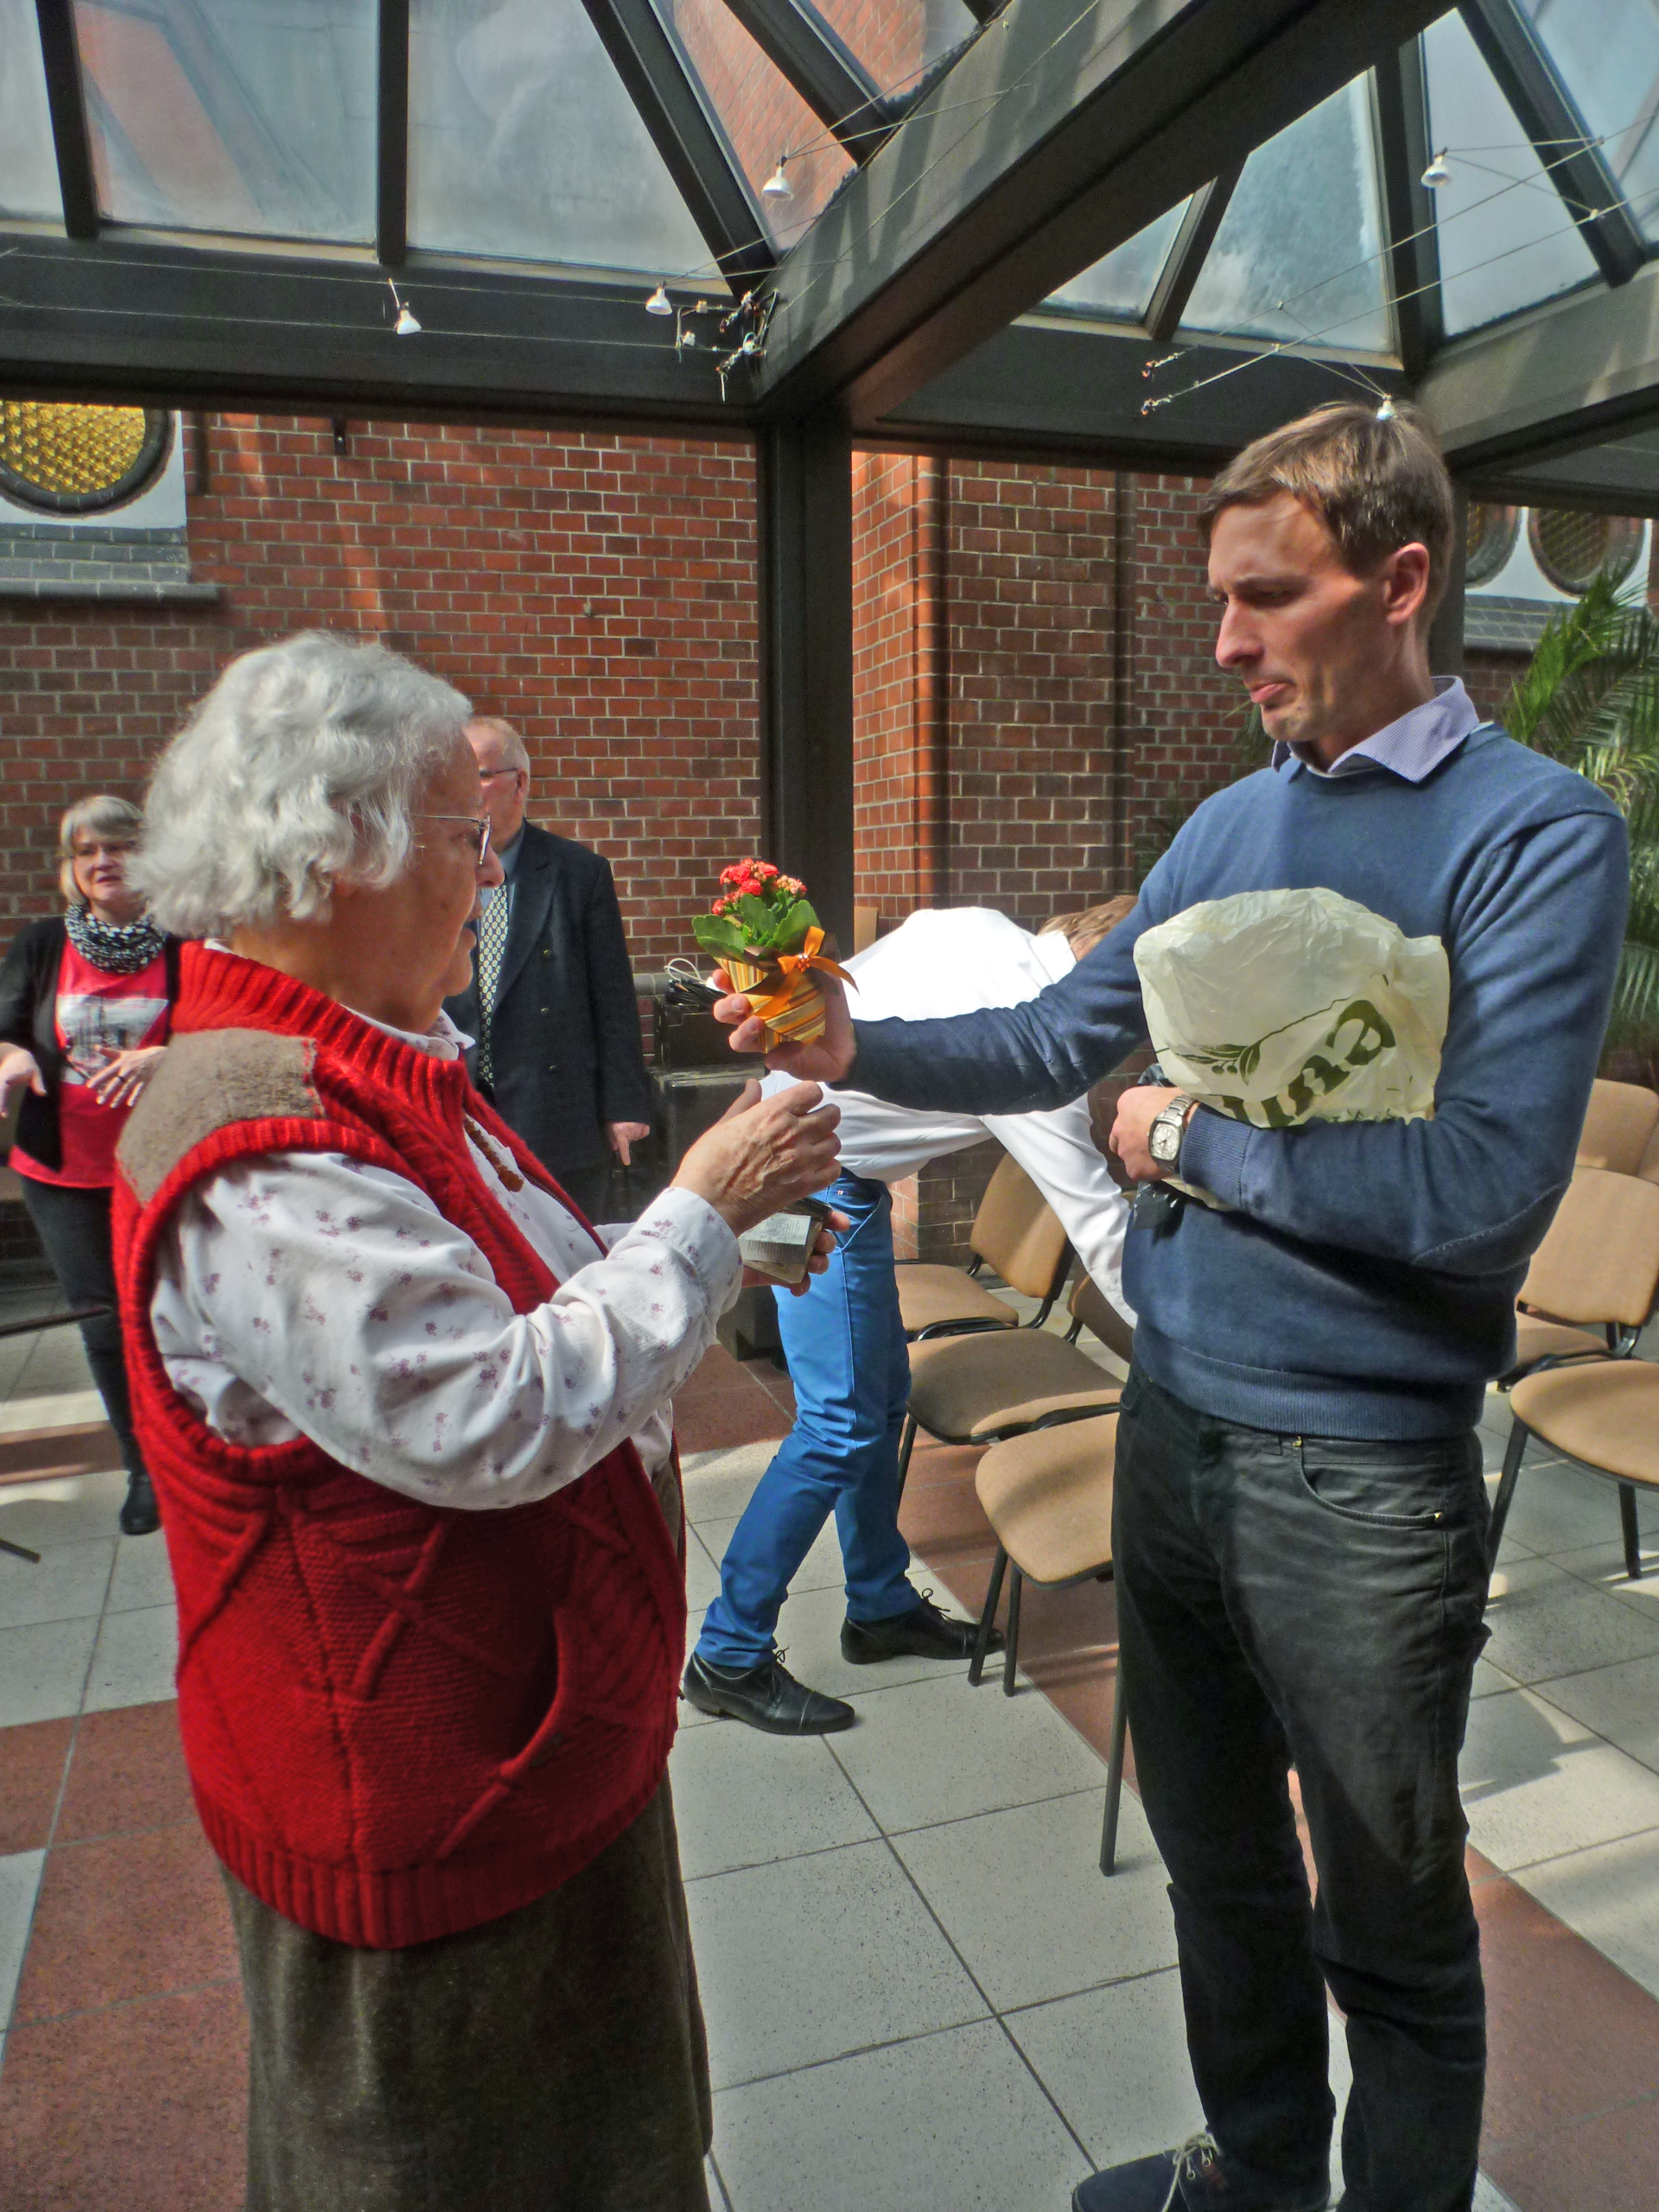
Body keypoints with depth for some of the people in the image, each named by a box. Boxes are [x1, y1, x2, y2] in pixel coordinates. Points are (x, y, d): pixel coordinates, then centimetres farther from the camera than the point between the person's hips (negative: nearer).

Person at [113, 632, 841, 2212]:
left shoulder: (367, 1065, 5)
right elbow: (493, 1423, -32)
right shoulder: (261, 1150, -30)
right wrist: (700, 1215, -23)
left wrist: (707, 1242, 2)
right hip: (420, 1800, -9)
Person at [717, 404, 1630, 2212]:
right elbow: (1059, 1040, 9)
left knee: (1390, 1917, 15)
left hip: (1358, 1466, -6)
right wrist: (855, 1048, -5)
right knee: (1213, 1845, 25)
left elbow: (1490, 1182, -24)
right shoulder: (1231, 823, 7)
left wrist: (1190, 1139, -14)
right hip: (1171, 1413, 7)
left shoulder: (1535, 835, -13)